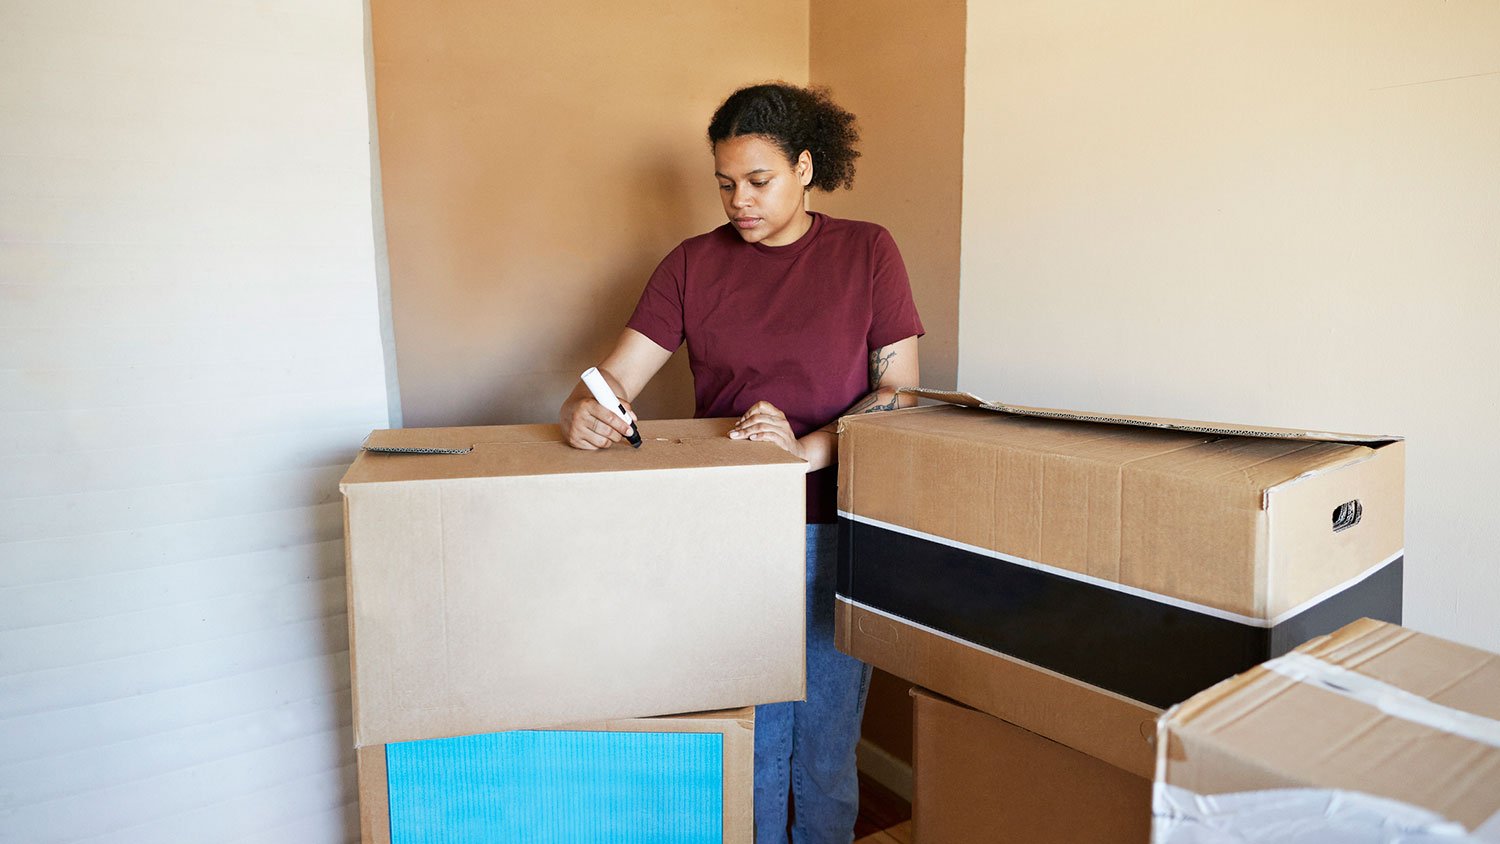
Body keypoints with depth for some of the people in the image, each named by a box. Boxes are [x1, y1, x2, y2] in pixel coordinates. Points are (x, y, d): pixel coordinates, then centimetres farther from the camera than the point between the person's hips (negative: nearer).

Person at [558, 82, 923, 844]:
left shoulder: (866, 252, 3)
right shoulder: (693, 264, 6)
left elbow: (899, 390, -4)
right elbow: (616, 375, 0)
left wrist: (810, 449, -19)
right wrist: (580, 411, -23)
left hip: (835, 532, -1)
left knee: (827, 746, 10)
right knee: (749, 745, 10)